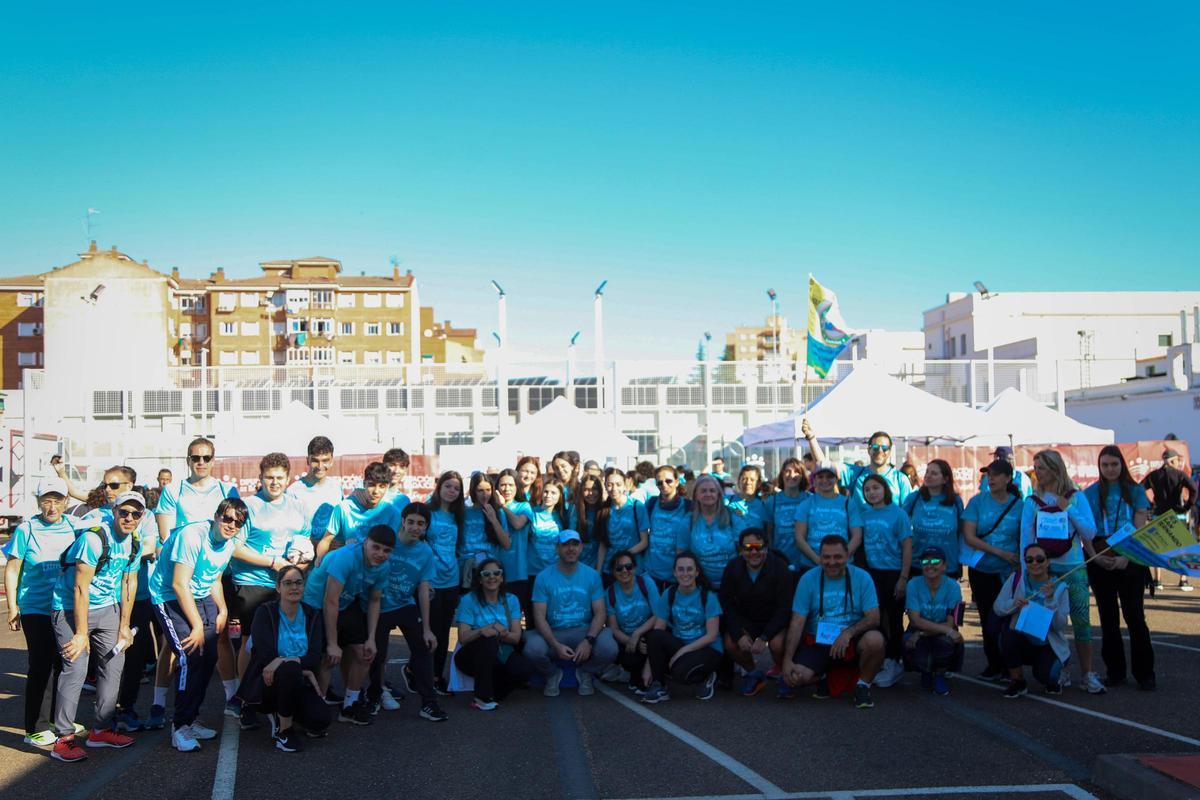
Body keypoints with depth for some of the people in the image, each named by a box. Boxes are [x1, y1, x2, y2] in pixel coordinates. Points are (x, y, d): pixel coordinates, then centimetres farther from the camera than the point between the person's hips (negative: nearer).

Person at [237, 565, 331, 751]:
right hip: (267, 682, -4)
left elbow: (315, 658, -8)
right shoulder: (265, 612, -5)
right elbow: (266, 656, -16)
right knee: (290, 669, -37)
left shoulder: (312, 615, 4)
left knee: (322, 719, -24)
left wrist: (283, 661, -26)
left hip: (297, 683, 4)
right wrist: (303, 668, -17)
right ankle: (284, 731, -17)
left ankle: (280, 714, 10)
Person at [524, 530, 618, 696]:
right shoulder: (543, 577, -3)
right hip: (553, 634, -1)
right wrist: (556, 645, -23)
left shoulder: (592, 575, 2)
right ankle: (552, 675, 5)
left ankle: (585, 673, 7)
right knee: (533, 649, -34)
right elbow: (539, 617, -7)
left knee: (609, 648, -30)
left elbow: (600, 612, -2)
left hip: (584, 631, 1)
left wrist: (589, 640, -21)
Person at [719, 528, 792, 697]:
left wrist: (764, 637, -27)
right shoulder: (733, 568, -10)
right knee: (730, 643, -24)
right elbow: (727, 604, -6)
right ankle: (753, 674, 8)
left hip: (775, 620, -3)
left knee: (777, 644, -32)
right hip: (746, 620, 3)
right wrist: (739, 634, -21)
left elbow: (784, 607, -19)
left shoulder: (780, 567, -19)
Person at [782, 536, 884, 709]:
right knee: (796, 677, -26)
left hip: (852, 642, 0)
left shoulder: (862, 577, -3)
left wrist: (848, 632, -29)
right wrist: (787, 660, -16)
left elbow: (873, 618, -9)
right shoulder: (808, 579, -3)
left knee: (875, 639, -33)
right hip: (817, 643, 0)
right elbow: (797, 622, -6)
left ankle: (863, 685, -4)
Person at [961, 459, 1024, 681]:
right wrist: (1000, 552, -14)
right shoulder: (977, 502, -2)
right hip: (981, 572, 1)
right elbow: (969, 537, -8)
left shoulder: (1019, 505, -1)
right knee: (987, 619, 9)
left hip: (1008, 572, -1)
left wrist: (1022, 567, -7)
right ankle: (994, 664, 23)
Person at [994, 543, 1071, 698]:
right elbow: (997, 607, -5)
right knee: (1008, 635, -31)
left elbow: (1060, 625, -14)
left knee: (1045, 676, -28)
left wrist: (1050, 600, -27)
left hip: (1048, 646, -2)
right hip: (1021, 642, 2)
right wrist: (1014, 604, -25)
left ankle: (1056, 675, 13)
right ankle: (1017, 681, -5)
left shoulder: (1060, 587, -6)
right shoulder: (1016, 579, -1)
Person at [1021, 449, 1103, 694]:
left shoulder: (1076, 497, 1)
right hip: (1043, 569, 1)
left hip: (1074, 568, -1)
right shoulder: (1032, 502, 3)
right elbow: (1026, 539, -1)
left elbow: (1090, 533, -4)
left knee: (1081, 621, -1)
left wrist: (1068, 509, -11)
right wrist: (1027, 570, -8)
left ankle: (1087, 674, 6)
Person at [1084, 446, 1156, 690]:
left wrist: (1126, 557, -15)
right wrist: (1096, 556, -11)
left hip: (1130, 560, -2)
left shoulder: (1135, 491, 4)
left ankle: (1144, 673, 5)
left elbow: (1140, 529, -3)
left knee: (1134, 615, -3)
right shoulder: (1090, 494, 7)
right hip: (1100, 562, 2)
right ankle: (1114, 671, 17)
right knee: (1108, 617, 8)